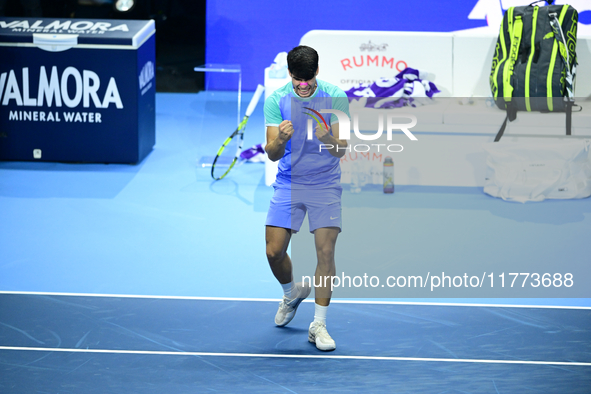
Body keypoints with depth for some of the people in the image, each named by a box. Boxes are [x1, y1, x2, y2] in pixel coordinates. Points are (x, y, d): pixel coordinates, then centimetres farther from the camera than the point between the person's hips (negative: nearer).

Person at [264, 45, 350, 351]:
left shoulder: (335, 98, -10)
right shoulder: (276, 100, -7)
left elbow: (341, 150, -10)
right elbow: (272, 154, -9)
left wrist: (327, 138, -33)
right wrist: (280, 139, -32)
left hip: (325, 185, -1)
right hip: (288, 184, 1)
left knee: (325, 251, -11)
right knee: (274, 251, -3)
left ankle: (318, 325, -2)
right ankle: (292, 293, 30)